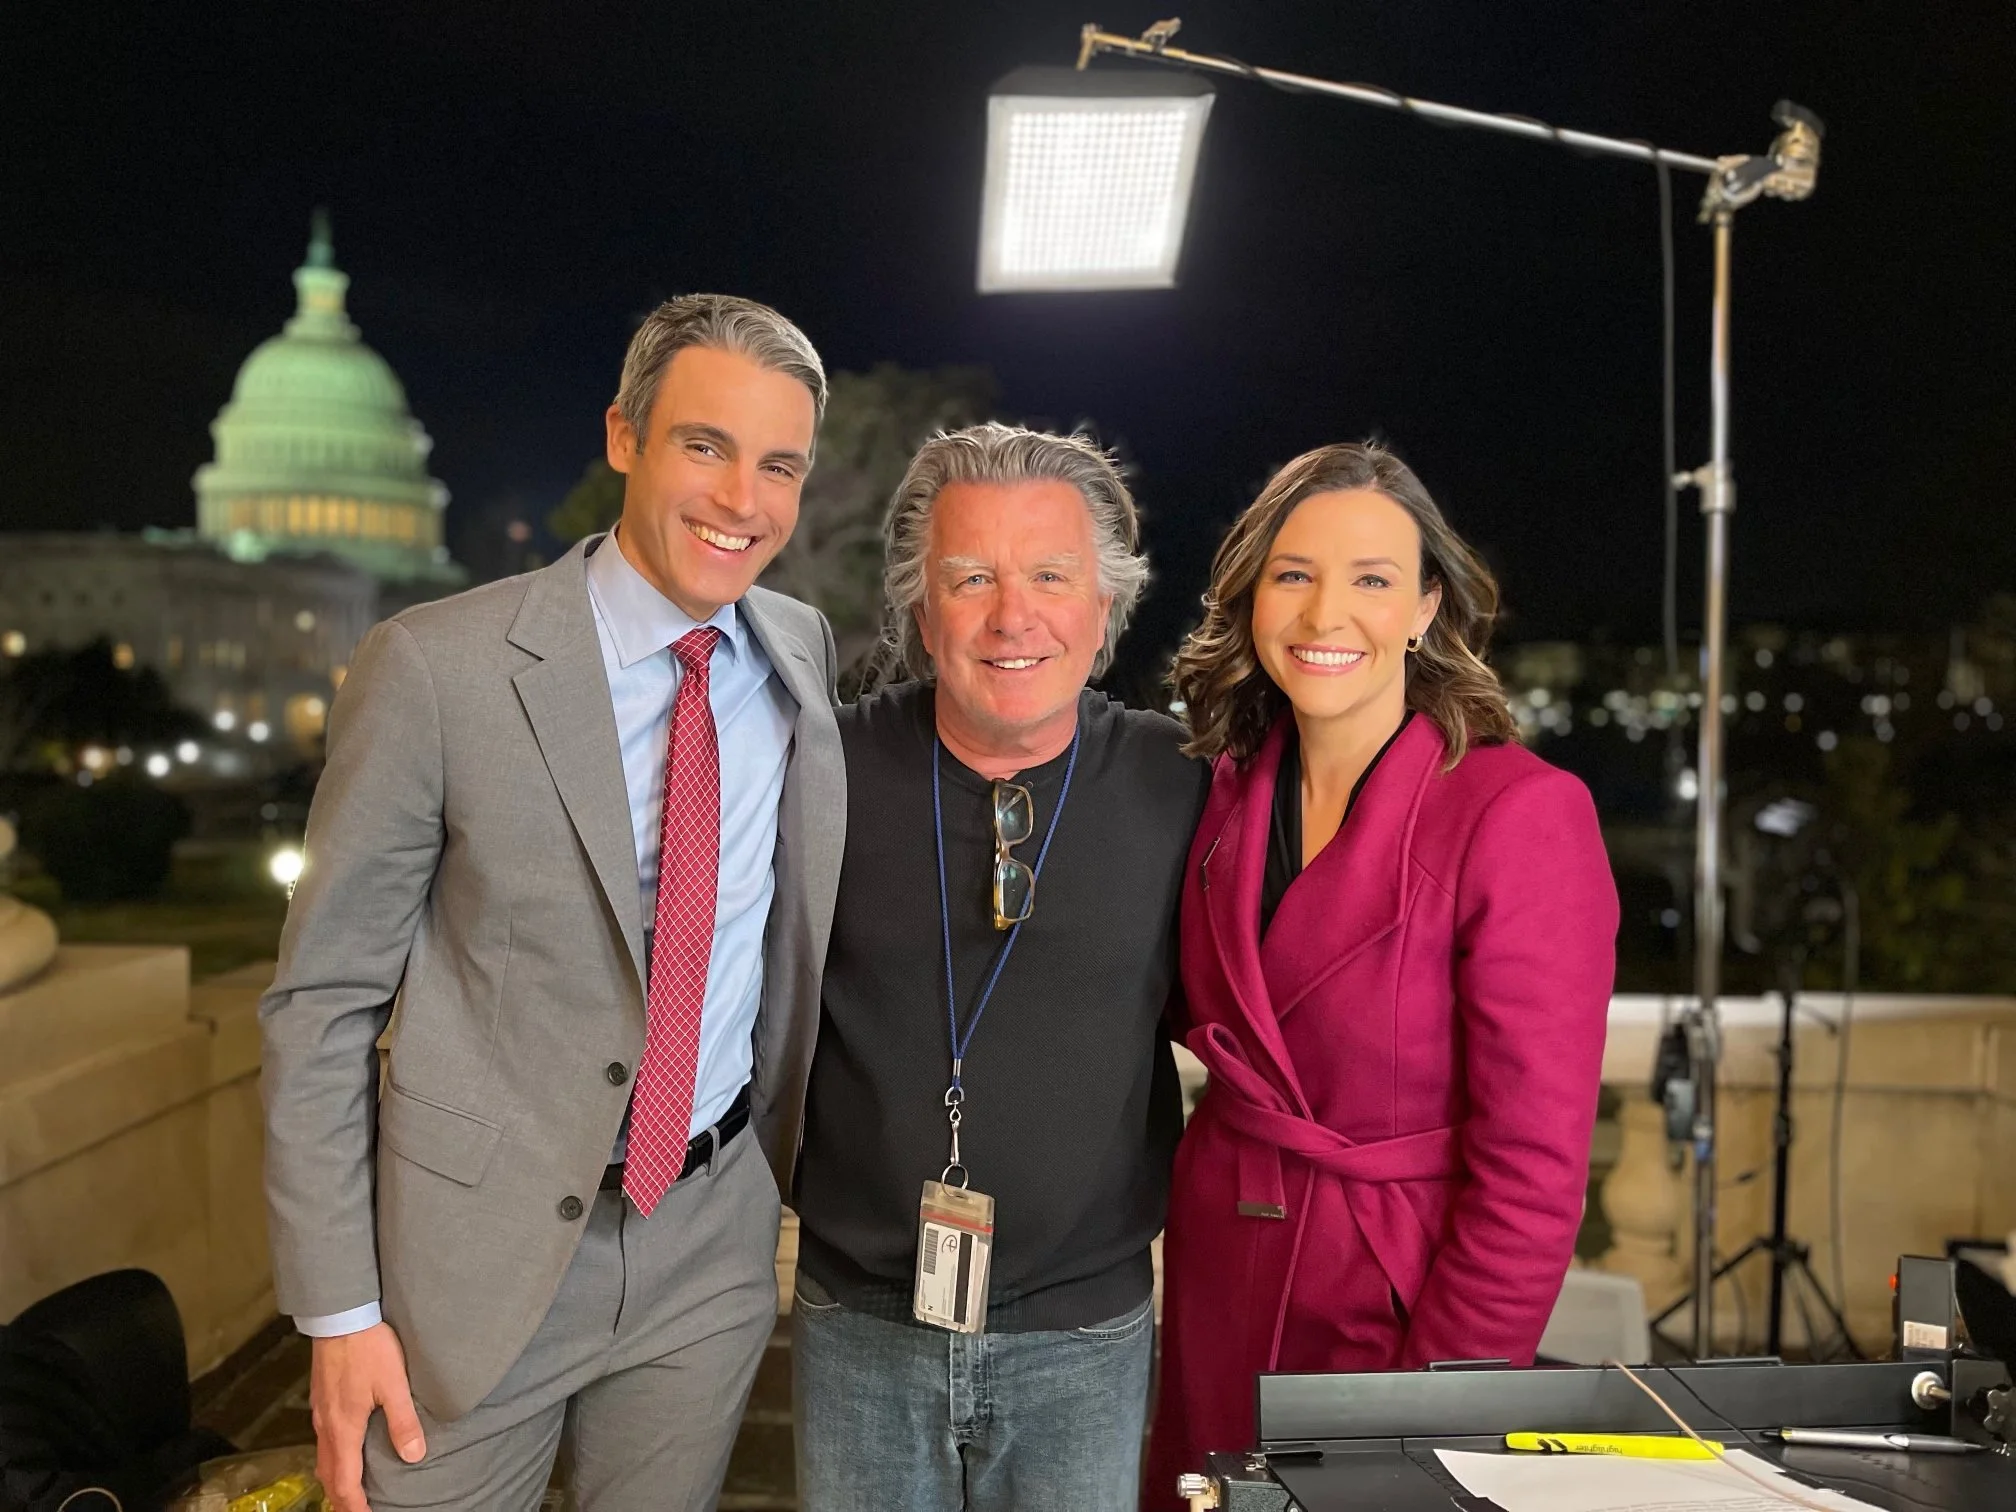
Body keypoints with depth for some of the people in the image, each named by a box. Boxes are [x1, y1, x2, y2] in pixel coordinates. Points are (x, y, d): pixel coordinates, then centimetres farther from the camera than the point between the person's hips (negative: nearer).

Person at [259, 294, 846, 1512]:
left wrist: (803, 1149, 11)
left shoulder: (809, 653, -2)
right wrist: (338, 1306, -9)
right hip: (479, 1244, -3)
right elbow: (324, 1000, -9)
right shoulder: (438, 667, -14)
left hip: (713, 1241, 4)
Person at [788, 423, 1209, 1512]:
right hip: (858, 1323, 1)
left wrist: (1179, 1192, 1)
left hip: (1085, 1338, 0)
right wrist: (797, 1173, 3)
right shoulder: (835, 768, -8)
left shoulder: (1178, 788, -8)